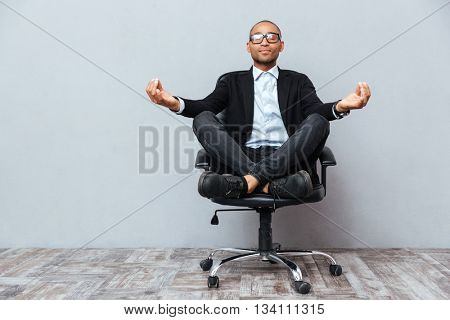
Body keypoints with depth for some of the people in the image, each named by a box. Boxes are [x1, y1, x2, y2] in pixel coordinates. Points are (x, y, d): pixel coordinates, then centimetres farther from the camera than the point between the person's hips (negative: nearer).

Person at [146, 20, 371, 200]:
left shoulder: (297, 81, 19)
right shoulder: (232, 81, 20)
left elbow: (317, 110, 0)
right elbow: (205, 106, 3)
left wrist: (341, 107, -26)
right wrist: (173, 103, -20)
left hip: (287, 158, 0)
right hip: (242, 157, 1)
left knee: (317, 121, -25)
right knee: (203, 119, -21)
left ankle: (249, 180, -31)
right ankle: (272, 184, -33)